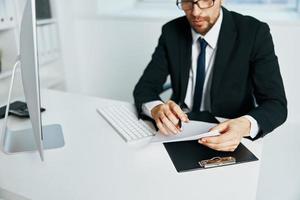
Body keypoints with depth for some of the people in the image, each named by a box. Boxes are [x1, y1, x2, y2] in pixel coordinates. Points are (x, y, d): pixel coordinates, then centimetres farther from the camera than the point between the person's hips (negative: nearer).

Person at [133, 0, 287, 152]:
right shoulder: (172, 31, -5)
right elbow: (144, 88, -6)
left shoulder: (254, 32, -13)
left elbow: (277, 104, -16)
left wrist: (245, 125, -38)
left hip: (229, 138, 0)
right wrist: (156, 108, -30)